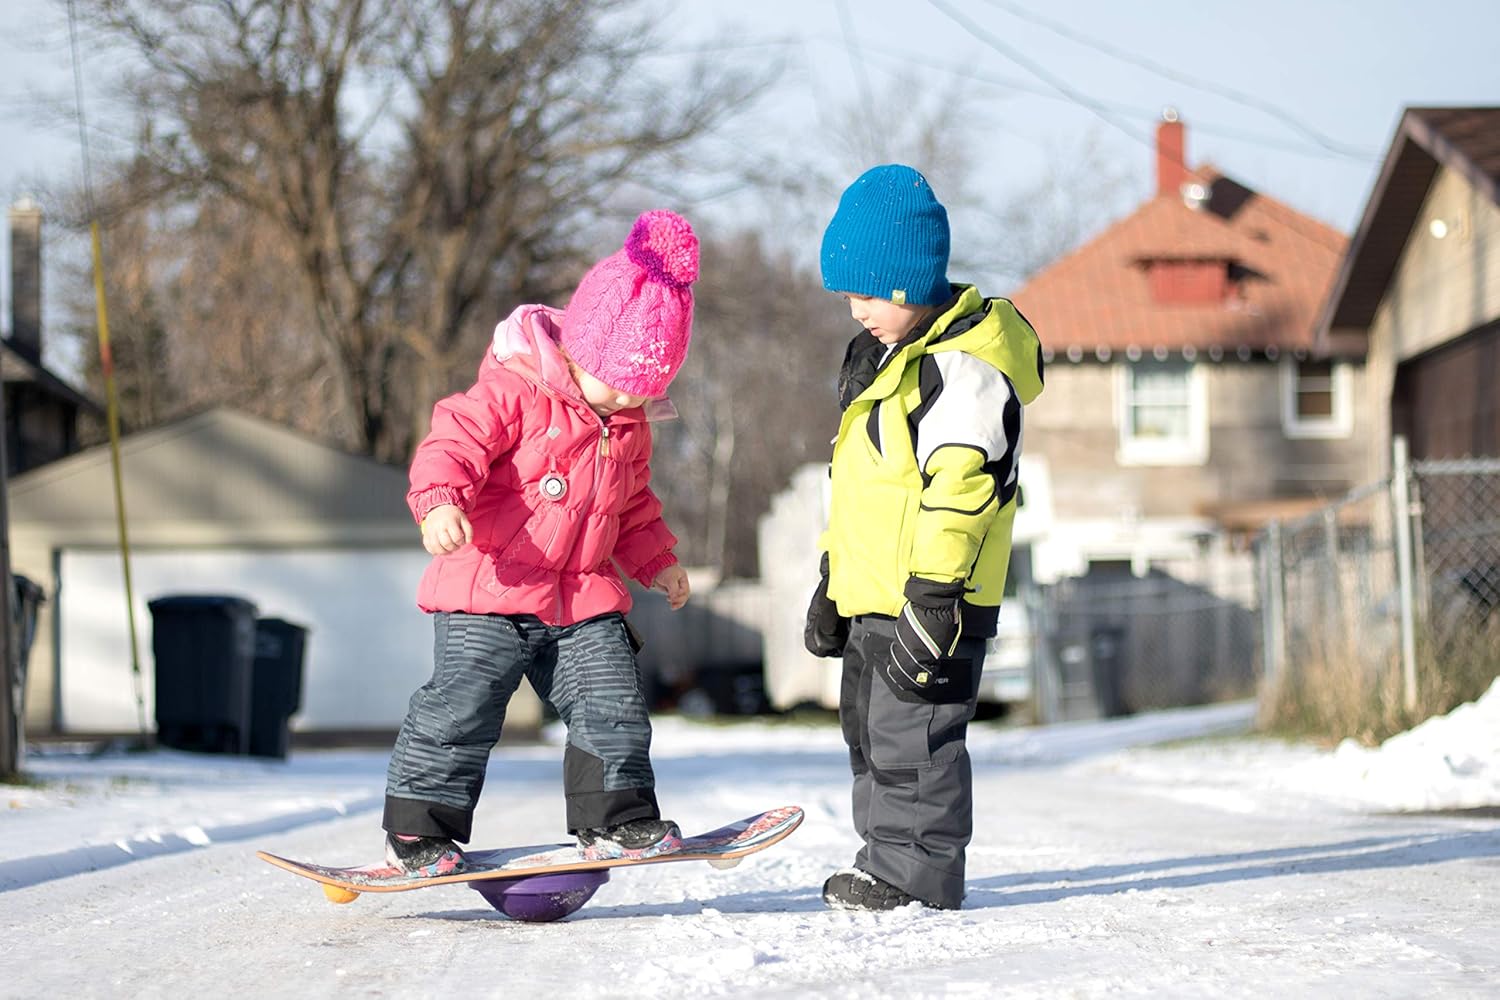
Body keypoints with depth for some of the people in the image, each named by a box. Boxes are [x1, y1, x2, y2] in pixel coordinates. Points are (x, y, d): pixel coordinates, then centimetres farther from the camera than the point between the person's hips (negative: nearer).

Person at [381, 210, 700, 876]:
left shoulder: (631, 426, 13)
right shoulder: (514, 390, -11)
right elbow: (454, 442, -20)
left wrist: (657, 561, 22)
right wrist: (440, 502, -37)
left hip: (585, 599, 6)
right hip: (489, 595, -6)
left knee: (612, 703, 0)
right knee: (462, 704, -9)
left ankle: (614, 818, 13)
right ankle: (418, 830, -1)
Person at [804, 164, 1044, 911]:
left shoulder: (964, 367, -16)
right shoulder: (886, 357, 17)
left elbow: (960, 486, -24)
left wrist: (933, 596, -27)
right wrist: (832, 580, 25)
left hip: (930, 598, -10)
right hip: (873, 596, 10)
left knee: (911, 736, -7)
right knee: (870, 730, 16)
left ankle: (918, 875, 0)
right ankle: (886, 862, 25)